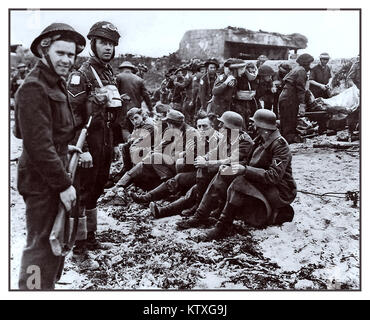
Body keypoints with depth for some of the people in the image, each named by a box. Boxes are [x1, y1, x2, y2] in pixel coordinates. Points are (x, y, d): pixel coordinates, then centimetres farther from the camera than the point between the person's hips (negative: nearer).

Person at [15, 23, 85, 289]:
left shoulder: (56, 83, 12)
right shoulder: (34, 88, -19)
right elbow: (38, 145, -25)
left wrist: (63, 149, 10)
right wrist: (64, 184, -23)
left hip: (53, 178, 10)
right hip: (42, 182, -10)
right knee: (43, 247, -1)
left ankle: (48, 285, 40)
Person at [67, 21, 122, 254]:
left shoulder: (110, 74, 14)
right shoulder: (81, 75, -12)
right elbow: (74, 115, -18)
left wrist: (116, 143, 17)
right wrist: (83, 149, -21)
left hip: (106, 143, 8)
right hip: (90, 143, -8)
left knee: (97, 189, 15)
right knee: (83, 191, -1)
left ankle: (91, 235, 28)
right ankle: (77, 240, 11)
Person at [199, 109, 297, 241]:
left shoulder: (280, 146, -18)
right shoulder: (261, 141, 9)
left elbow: (273, 176, -27)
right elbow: (254, 165, 13)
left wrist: (245, 170, -33)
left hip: (282, 191, -9)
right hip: (266, 187, 9)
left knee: (240, 183, -28)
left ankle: (222, 227, -24)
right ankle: (280, 213, 4)